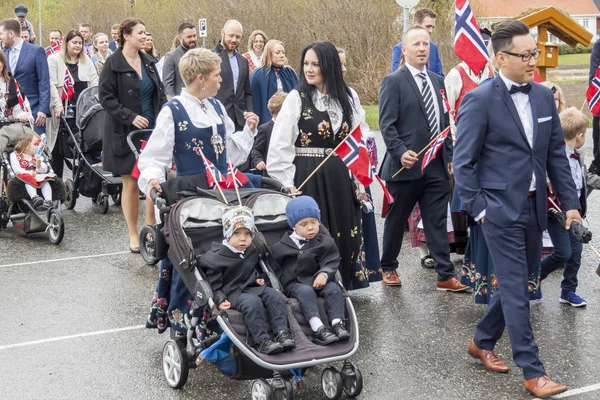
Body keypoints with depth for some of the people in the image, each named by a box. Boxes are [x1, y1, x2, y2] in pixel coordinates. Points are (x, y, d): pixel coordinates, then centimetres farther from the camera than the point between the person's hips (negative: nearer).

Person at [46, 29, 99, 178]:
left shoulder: (86, 60, 16)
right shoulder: (54, 59, 2)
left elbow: (94, 82, 11)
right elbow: (52, 84, -6)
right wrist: (58, 105, -15)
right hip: (62, 109, -3)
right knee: (59, 148, 0)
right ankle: (56, 180, 8)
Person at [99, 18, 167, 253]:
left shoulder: (148, 62, 11)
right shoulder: (113, 64, -7)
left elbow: (160, 94, 15)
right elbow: (105, 97, -10)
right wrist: (131, 117, -18)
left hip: (153, 130, 5)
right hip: (126, 134, -5)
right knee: (131, 183, 2)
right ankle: (133, 235, 12)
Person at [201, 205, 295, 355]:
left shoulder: (252, 251, 11)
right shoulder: (215, 257, -10)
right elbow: (214, 285, -9)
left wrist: (258, 278, 12)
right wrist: (220, 301, -23)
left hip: (252, 287, 7)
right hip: (232, 292, -7)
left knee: (276, 296, -20)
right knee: (253, 302, -36)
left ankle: (281, 333, -23)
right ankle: (262, 341, -35)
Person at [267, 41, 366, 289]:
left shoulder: (348, 97, 7)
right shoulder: (296, 98, -4)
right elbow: (280, 145, -7)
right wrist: (287, 182, -11)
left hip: (341, 178, 4)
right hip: (308, 178, -4)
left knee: (344, 237, 8)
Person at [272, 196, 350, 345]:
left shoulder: (326, 242, 9)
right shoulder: (281, 247, 11)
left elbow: (331, 263, -2)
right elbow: (275, 268, 15)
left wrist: (324, 274, -23)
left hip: (318, 281, 2)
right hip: (294, 284, -2)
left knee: (334, 289, -28)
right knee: (306, 291, -34)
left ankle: (337, 325, -39)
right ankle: (318, 329, -51)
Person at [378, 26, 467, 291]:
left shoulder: (438, 81, 14)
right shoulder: (393, 81, -5)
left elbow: (445, 121, 18)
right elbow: (387, 124, -11)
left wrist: (450, 155, 13)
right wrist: (400, 152, -24)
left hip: (437, 165, 5)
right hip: (407, 165, -5)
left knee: (437, 223, 4)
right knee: (396, 220, 10)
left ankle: (445, 276, 7)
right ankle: (388, 268, 27)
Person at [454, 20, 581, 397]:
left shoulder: (544, 96, 7)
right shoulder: (480, 100, -11)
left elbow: (557, 154, 11)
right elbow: (464, 161, -8)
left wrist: (571, 203, 7)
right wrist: (478, 209, -11)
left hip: (534, 208, 7)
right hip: (501, 209, -6)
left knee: (515, 282, 15)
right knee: (516, 290, -2)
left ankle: (483, 342, 35)